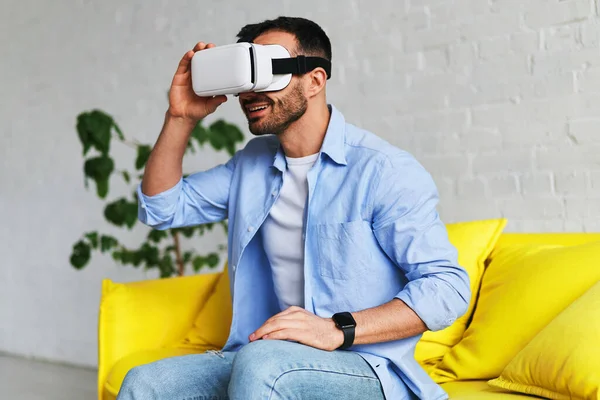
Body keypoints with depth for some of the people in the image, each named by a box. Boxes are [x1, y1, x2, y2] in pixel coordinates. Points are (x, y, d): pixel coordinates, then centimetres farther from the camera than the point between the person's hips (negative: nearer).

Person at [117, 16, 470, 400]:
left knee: (261, 363, -36)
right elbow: (162, 207, 17)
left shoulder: (384, 169, -11)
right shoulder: (253, 162, 12)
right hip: (266, 358, 6)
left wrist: (339, 329, -27)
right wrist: (181, 118, 4)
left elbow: (448, 286, -16)